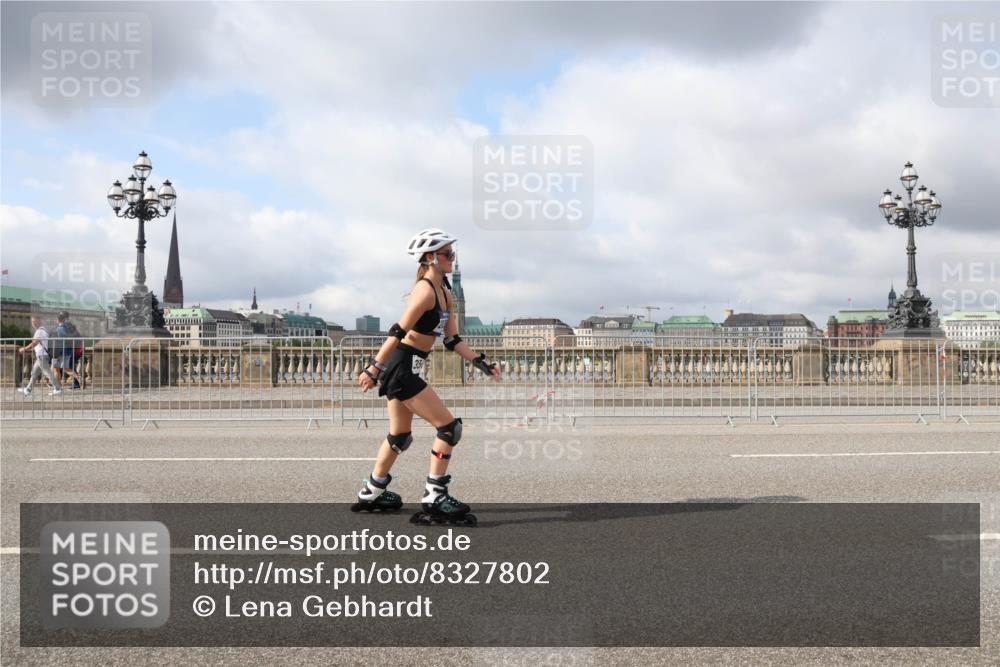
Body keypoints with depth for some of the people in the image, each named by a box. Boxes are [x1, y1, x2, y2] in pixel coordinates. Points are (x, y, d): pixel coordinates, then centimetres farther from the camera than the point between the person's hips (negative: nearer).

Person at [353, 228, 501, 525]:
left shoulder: (446, 294, 13)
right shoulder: (425, 291, -16)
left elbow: (453, 340, 14)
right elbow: (398, 332, -22)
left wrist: (482, 364, 6)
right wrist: (374, 368, -24)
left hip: (409, 369, 10)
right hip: (401, 367, -10)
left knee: (400, 437, 19)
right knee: (449, 427, -8)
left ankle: (371, 494, 34)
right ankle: (434, 498, -2)